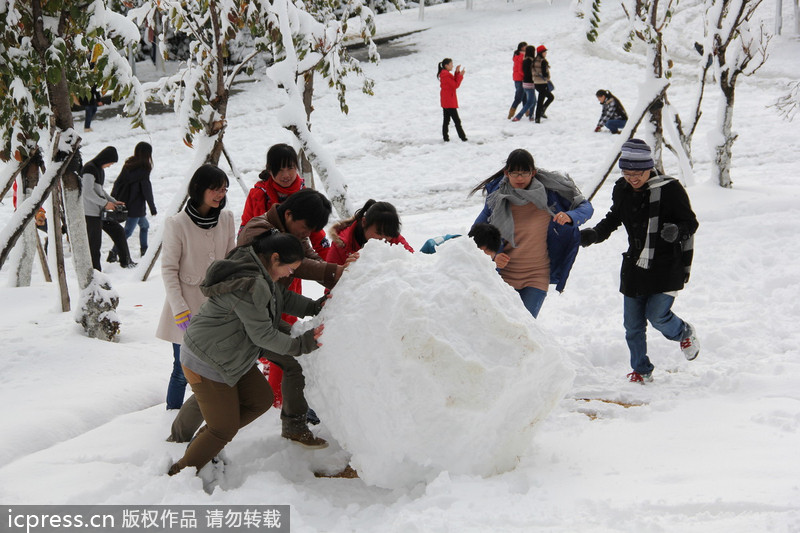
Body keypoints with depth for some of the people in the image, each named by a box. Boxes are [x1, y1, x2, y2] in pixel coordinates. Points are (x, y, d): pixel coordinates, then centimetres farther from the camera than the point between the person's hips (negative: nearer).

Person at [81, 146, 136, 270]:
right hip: (90, 212, -10)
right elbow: (88, 192, -24)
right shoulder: (89, 169, -17)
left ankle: (125, 261, 23)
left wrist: (113, 201, 15)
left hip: (101, 211, 10)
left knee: (118, 231, 14)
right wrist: (105, 203, -18)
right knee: (94, 242, -6)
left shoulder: (100, 169, 14)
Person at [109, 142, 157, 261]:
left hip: (124, 203, 8)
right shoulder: (144, 168, -15)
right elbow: (146, 189, -13)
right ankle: (114, 252, -15)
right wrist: (152, 207, -6)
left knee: (144, 225, 24)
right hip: (136, 206, -8)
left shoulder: (128, 164, 5)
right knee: (128, 231, -5)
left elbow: (118, 182, 8)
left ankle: (144, 250, 27)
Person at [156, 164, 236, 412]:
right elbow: (169, 269, -7)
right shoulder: (177, 224, -11)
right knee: (183, 371, 0)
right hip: (187, 307, -4)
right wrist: (179, 308, -12)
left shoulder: (226, 218, 3)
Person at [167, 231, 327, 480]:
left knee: (261, 399, 16)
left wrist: (314, 307, 5)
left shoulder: (258, 270, 1)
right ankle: (180, 474, 14)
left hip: (232, 357, 10)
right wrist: (300, 345, -14)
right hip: (207, 363, -10)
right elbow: (262, 335, -24)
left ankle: (206, 444, 26)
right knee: (225, 429, -1)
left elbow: (283, 297, 18)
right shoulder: (250, 286, -31)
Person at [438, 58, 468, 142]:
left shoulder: (443, 74, 12)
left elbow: (454, 82, 12)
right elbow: (455, 85, -18)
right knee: (456, 120, -6)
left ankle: (446, 138, 12)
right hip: (450, 101, -10)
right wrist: (460, 75, -15)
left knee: (446, 120, 11)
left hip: (445, 101, 10)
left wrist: (457, 73, 3)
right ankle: (462, 137, -3)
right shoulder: (446, 75, -19)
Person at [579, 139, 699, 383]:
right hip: (634, 266, 5)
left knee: (656, 315, -11)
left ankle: (684, 333, 23)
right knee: (633, 324, 6)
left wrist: (677, 231, -31)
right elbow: (613, 219, 19)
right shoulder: (622, 190, 2)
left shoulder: (670, 189, -14)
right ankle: (641, 370, 24)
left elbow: (691, 222, -9)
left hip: (667, 267, -5)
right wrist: (594, 234, 2)